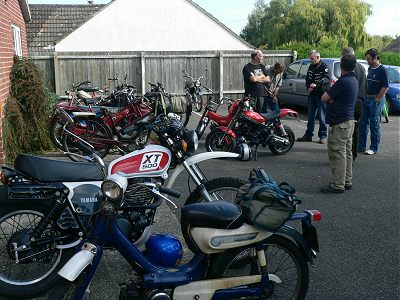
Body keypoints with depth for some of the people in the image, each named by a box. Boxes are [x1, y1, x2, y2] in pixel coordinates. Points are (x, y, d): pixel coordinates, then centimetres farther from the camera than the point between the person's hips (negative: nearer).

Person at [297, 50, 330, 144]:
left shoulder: (323, 66, -9)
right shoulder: (311, 67, 14)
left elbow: (326, 79, -19)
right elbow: (307, 79, 19)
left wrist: (316, 84, -30)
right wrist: (308, 87, 0)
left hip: (321, 95, -7)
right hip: (312, 95, 7)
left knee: (322, 117, -1)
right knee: (310, 116, 11)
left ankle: (323, 136, 7)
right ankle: (308, 135, 18)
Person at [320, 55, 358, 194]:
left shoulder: (343, 81, -19)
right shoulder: (354, 80, 11)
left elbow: (324, 98, -16)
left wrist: (330, 96, 3)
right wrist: (332, 97, -8)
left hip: (339, 123, -10)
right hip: (349, 121, 10)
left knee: (337, 153, -6)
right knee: (347, 152, 15)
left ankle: (338, 185, -3)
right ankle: (347, 181, 23)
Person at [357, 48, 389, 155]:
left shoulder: (382, 70, -13)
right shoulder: (370, 68, 11)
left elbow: (386, 87, -16)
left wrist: (377, 99, -14)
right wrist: (366, 95, 12)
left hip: (376, 100, -8)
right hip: (367, 98, 8)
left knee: (374, 125, -1)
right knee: (363, 123, 10)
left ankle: (374, 148, 7)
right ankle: (361, 146, 17)